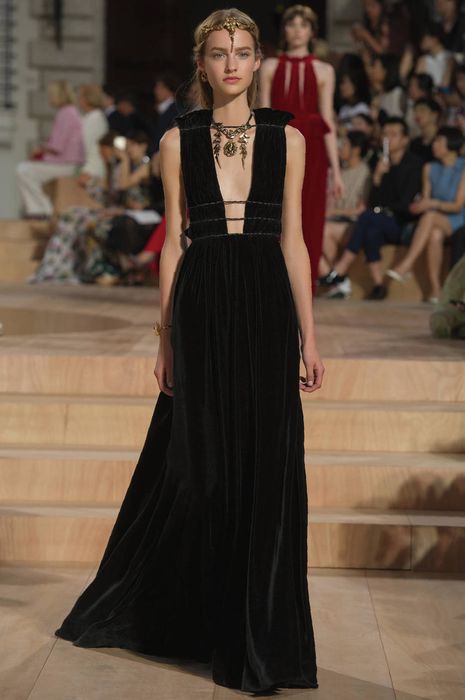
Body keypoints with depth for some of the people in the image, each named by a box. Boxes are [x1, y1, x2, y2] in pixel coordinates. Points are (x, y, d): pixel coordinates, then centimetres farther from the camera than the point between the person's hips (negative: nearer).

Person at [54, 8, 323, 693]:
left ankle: (261, 637, 13)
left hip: (266, 304, 1)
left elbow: (293, 239, 6)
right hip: (203, 306, -1)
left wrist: (308, 336, 1)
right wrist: (166, 339, 4)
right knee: (204, 467, 4)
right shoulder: (179, 140, 6)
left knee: (268, 468, 1)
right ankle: (216, 627, 20)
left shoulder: (286, 137, 7)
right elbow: (174, 242, 6)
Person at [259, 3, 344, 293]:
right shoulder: (270, 67, 8)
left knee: (309, 222, -1)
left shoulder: (324, 71, 6)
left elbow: (328, 121, 4)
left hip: (310, 151, 0)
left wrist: (336, 170, -1)